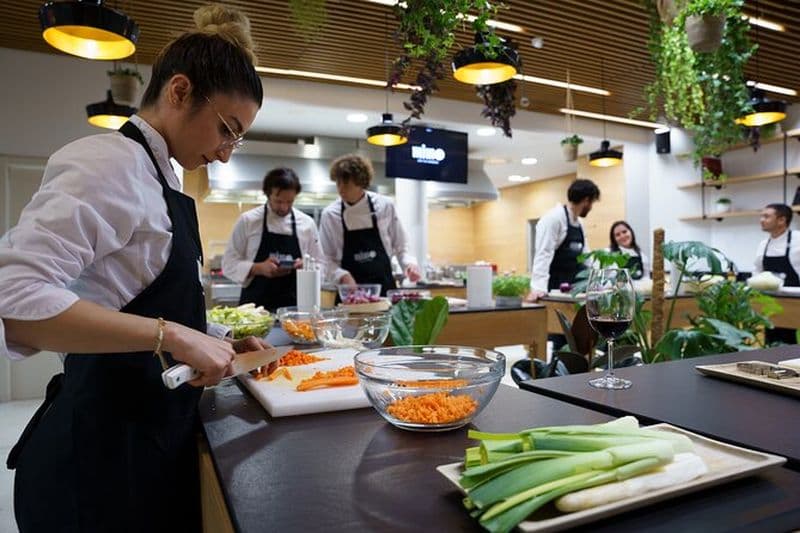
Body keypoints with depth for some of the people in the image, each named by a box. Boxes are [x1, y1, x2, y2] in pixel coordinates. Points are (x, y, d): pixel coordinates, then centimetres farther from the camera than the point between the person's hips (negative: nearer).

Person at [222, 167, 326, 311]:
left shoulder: (307, 223, 3)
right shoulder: (248, 221, -1)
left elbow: (320, 266, 8)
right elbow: (229, 264, -1)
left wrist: (306, 268, -13)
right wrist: (259, 268, -17)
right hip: (254, 306, -1)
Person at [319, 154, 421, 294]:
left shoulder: (385, 206, -2)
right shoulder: (330, 214, -3)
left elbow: (400, 245, 6)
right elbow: (327, 258, 1)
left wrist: (409, 263, -11)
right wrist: (343, 275, -15)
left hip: (384, 286, 1)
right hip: (350, 290, 0)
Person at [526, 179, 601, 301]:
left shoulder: (579, 223, 14)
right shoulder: (554, 218, -14)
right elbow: (543, 253, -22)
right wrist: (538, 288, -31)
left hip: (573, 288, 8)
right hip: (554, 288, -8)